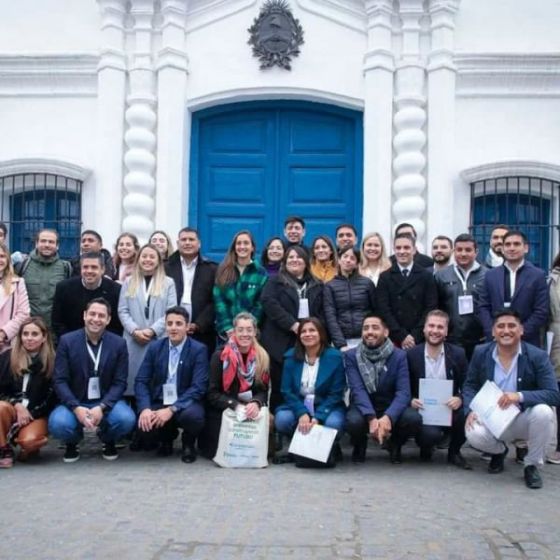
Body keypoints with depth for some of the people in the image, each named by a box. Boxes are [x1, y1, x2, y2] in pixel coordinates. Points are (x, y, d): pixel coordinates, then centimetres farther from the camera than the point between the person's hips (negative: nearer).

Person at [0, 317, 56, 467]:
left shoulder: (52, 362, -3)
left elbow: (51, 398, -4)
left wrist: (30, 415, -14)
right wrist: (17, 405, -14)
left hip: (38, 414, -2)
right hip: (12, 409, 2)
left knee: (29, 441, -32)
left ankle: (29, 448, 8)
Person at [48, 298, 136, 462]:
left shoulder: (119, 344, -3)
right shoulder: (67, 341, -5)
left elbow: (120, 382, -6)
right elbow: (60, 380, -8)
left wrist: (102, 407, -22)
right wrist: (76, 408, -23)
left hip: (106, 402, 1)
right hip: (75, 403, 0)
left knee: (126, 419, -30)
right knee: (58, 424, -32)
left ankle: (108, 441, 9)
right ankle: (72, 443, 9)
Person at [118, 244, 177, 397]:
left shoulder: (168, 283, 8)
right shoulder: (129, 282, 14)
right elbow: (123, 311, 6)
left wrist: (152, 330, -12)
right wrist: (135, 330, -10)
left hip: (159, 340, -1)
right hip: (133, 341, 2)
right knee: (133, 375, 1)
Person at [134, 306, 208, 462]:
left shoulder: (199, 350, -8)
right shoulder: (155, 347, 2)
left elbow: (199, 387, -16)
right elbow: (141, 381, -1)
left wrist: (171, 409, -27)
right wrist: (145, 408, -20)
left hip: (185, 404, -2)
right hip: (159, 403, 3)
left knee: (193, 416, -36)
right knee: (143, 429, -27)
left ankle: (188, 443, 3)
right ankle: (167, 436, 13)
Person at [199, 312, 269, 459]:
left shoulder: (262, 357, -1)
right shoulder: (220, 356, -11)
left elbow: (263, 390, -3)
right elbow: (212, 393, -11)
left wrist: (256, 404, -26)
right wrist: (236, 405, -26)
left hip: (249, 411, 2)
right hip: (221, 411, -2)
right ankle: (206, 437, 22)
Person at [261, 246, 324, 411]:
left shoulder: (317, 286, 18)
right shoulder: (275, 282, 8)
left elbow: (322, 312, 13)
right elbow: (269, 304, -9)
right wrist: (292, 324, -17)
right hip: (281, 343, -2)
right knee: (279, 387, 1)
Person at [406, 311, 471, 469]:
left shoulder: (458, 354, 2)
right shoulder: (411, 355, -1)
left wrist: (460, 399, -21)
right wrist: (411, 400, -16)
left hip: (450, 410, 2)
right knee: (431, 434, -34)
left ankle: (454, 452, 2)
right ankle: (426, 447, 8)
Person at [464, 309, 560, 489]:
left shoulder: (537, 356, -11)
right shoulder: (480, 353, -3)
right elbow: (470, 385, 5)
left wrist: (520, 396, -32)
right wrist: (471, 410, -15)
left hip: (524, 419, -1)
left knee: (543, 412, -34)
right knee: (474, 435, -30)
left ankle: (531, 465, -6)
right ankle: (499, 450, 11)